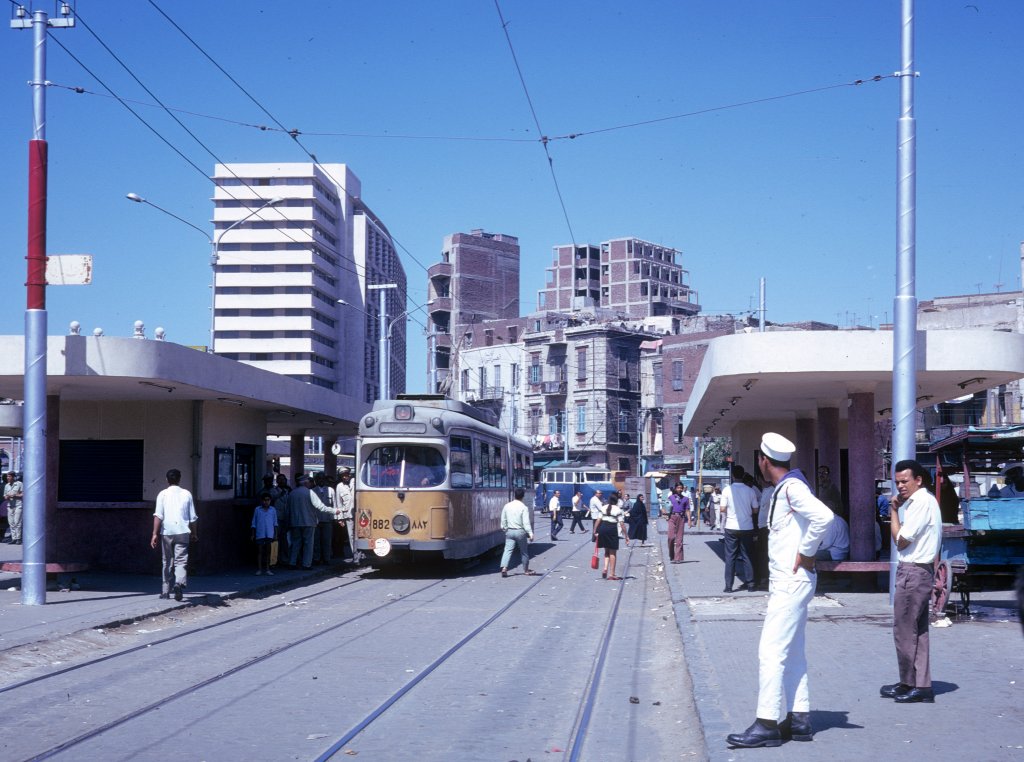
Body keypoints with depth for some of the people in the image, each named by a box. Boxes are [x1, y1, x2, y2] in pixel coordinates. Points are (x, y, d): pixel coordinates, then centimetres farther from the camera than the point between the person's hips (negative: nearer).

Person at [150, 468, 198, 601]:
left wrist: (155, 533, -7)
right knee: (181, 561, -3)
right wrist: (193, 534, 20)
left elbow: (158, 515, -7)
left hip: (166, 532, 0)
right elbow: (193, 517, 9)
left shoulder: (163, 494, 2)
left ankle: (165, 591, 18)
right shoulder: (187, 494, 7)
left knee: (167, 562, 12)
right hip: (182, 532, 0)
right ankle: (179, 583, -29)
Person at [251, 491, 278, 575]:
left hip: (269, 534, 1)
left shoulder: (273, 510, 5)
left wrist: (275, 534, 6)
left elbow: (275, 523, 9)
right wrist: (253, 535, 5)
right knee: (259, 551, 1)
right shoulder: (257, 510, 2)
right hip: (260, 534, -1)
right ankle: (259, 569, 4)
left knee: (268, 551, 6)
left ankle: (267, 569, 13)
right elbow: (254, 523, 6)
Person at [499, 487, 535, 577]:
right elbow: (526, 522, -17)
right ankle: (526, 570, 22)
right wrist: (530, 533, -18)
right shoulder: (523, 507, -11)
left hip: (509, 531, 3)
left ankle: (504, 567, -21)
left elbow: (503, 520, 10)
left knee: (508, 550, -2)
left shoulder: (507, 506, 2)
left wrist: (504, 528, 24)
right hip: (520, 531, -3)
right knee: (524, 551, 11)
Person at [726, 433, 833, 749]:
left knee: (771, 651, -9)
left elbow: (823, 516, -31)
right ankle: (798, 719, 17)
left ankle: (767, 724, -7)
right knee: (791, 652, 13)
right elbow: (815, 520, 22)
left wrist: (806, 554, -21)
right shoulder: (784, 489, 13)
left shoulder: (791, 488, -17)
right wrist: (807, 553, 9)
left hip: (792, 581, -10)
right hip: (787, 581, 10)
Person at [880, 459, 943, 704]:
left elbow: (901, 541, -13)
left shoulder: (922, 502, -15)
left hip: (913, 571, -10)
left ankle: (910, 683, 2)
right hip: (920, 571, 10)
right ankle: (920, 685, 15)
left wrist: (894, 511, -7)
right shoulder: (922, 501, 16)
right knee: (917, 630, 11)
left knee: (904, 629, -4)